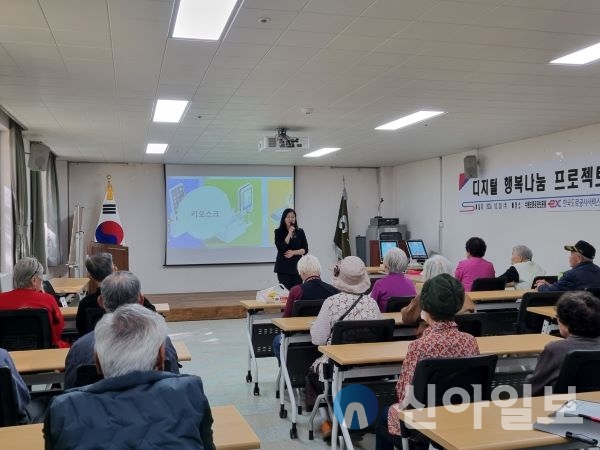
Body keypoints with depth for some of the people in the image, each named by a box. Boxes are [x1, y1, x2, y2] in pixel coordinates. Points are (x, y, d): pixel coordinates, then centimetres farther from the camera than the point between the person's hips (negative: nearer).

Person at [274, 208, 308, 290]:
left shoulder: (300, 232, 8)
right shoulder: (279, 232, 1)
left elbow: (305, 250, 5)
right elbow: (281, 248, -12)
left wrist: (294, 252, -11)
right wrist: (289, 233, -12)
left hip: (297, 267, 2)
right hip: (284, 268, -2)